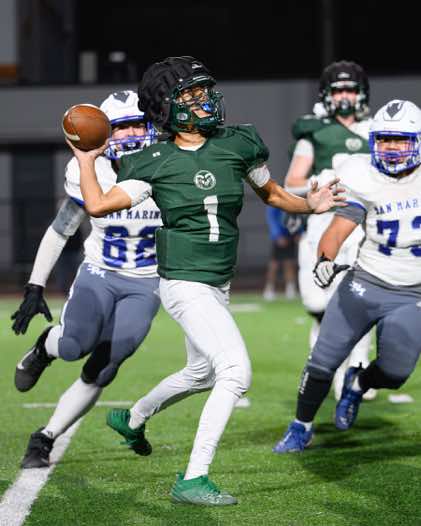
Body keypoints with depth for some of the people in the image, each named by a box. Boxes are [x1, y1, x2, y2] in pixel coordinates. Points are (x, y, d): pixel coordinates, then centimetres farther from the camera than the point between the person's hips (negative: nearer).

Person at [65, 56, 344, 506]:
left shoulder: (238, 144, 1)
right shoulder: (155, 162, -8)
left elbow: (270, 194, 15)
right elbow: (98, 206, -12)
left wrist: (310, 204, -1)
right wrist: (86, 160, 0)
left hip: (218, 286, 7)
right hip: (184, 284, -7)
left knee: (201, 374, 26)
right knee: (236, 371, -20)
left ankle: (131, 418, 53)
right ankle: (193, 480, -15)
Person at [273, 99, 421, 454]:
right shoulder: (365, 180, -10)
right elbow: (337, 231, -16)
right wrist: (325, 260, -35)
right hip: (365, 284, 0)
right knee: (323, 362, 1)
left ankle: (358, 384, 27)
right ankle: (302, 427, 24)